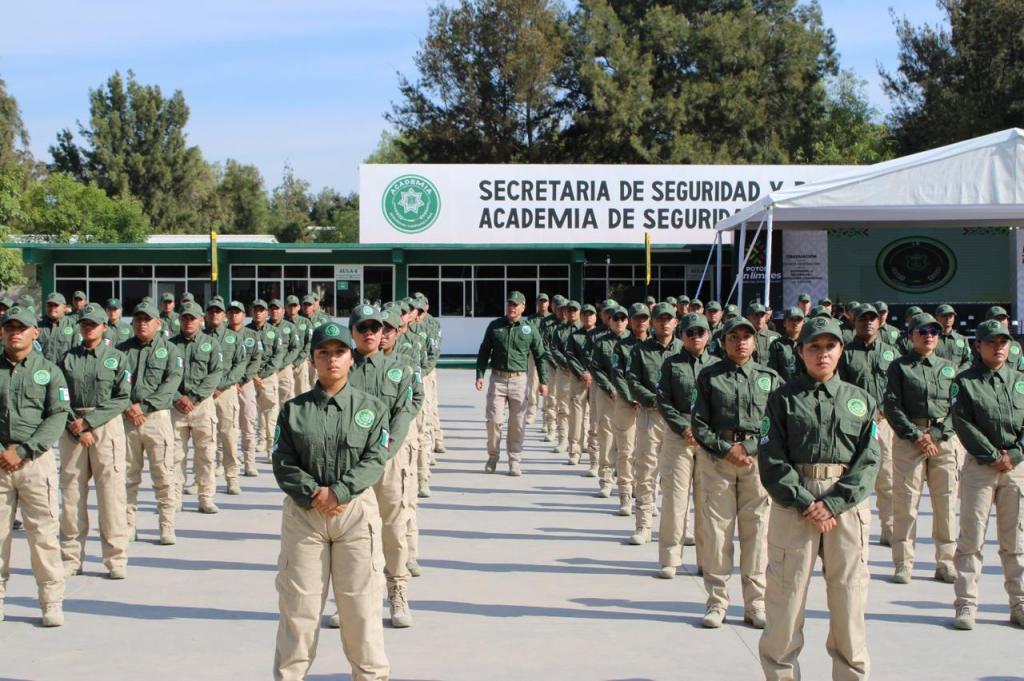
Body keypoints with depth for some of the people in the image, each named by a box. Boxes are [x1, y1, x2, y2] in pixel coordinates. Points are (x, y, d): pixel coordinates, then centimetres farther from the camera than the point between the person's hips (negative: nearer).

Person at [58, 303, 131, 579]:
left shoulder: (116, 357, 3)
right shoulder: (68, 358, 8)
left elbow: (123, 399, -4)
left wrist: (89, 420, -11)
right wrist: (77, 428, -9)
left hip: (107, 425, -2)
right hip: (72, 428, 2)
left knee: (112, 491, -4)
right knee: (71, 492, 4)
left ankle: (116, 559, 1)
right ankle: (71, 558, 12)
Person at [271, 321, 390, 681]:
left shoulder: (371, 407, 3)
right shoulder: (293, 409, 4)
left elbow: (374, 460, -5)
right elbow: (283, 462, -1)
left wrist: (337, 492, -17)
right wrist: (312, 494, -15)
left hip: (356, 509, -1)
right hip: (303, 511, 1)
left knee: (360, 598, 3)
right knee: (298, 599, 4)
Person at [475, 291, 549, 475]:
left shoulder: (529, 329, 2)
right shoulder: (495, 326, 4)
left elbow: (539, 356, 8)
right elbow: (484, 352, 10)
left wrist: (543, 381, 6)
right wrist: (480, 375, 1)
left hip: (519, 379, 0)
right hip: (498, 378, 0)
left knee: (517, 423, 2)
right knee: (494, 420, -4)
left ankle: (515, 461, 11)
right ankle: (492, 456, 14)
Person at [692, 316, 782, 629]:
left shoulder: (770, 378, 9)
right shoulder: (710, 377, 5)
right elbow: (699, 424, 2)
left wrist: (748, 447, -8)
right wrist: (726, 449, -8)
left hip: (757, 458, 1)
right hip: (717, 456, -1)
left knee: (756, 529, 2)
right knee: (717, 528, -1)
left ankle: (755, 603, 11)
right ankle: (717, 601, 8)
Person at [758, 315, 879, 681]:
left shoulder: (860, 401, 10)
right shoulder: (783, 398, 4)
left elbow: (868, 460, 2)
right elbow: (772, 459, -2)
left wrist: (834, 504, -10)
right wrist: (804, 502, -12)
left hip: (847, 504, 2)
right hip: (794, 502, -1)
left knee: (849, 596, 4)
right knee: (786, 595, 1)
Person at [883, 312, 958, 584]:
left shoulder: (948, 368, 14)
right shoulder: (899, 366, 4)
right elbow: (893, 406, -3)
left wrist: (936, 437, -7)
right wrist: (916, 435, -11)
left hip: (944, 439, 3)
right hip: (908, 438, -3)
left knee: (946, 503, 3)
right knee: (906, 502, -4)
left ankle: (945, 563, 13)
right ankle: (904, 564, 3)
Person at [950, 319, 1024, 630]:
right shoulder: (965, 382, 0)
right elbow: (964, 425, -7)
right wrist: (993, 456, -11)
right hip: (979, 465, -3)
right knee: (971, 538, -2)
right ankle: (966, 604, 3)